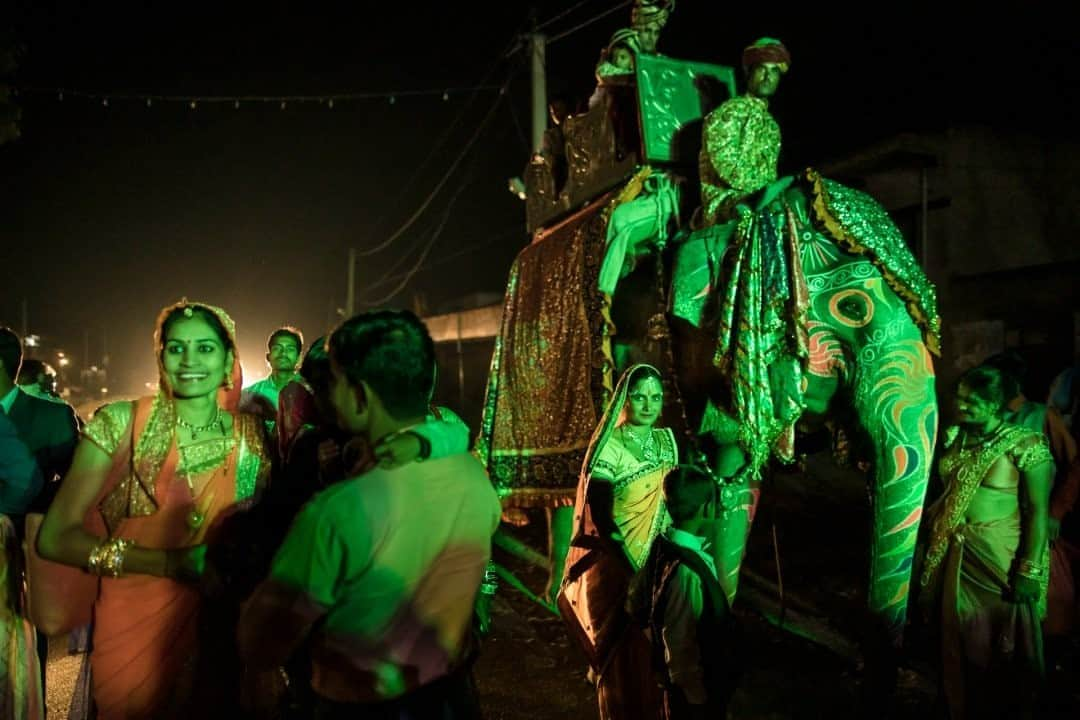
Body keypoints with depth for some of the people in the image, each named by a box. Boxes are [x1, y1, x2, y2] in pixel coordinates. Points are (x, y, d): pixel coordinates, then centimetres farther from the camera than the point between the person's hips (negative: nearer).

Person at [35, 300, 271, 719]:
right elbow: (55, 537, -13)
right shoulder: (120, 424, -11)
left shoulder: (249, 435, -4)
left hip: (215, 632, 2)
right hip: (131, 625, -2)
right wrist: (167, 563, -24)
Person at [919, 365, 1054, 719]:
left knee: (999, 644, 9)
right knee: (958, 636, 17)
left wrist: (1030, 570, -19)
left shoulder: (1025, 445, -15)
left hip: (1000, 561, -5)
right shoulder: (954, 438, 4)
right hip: (953, 556, 6)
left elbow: (1038, 510, -16)